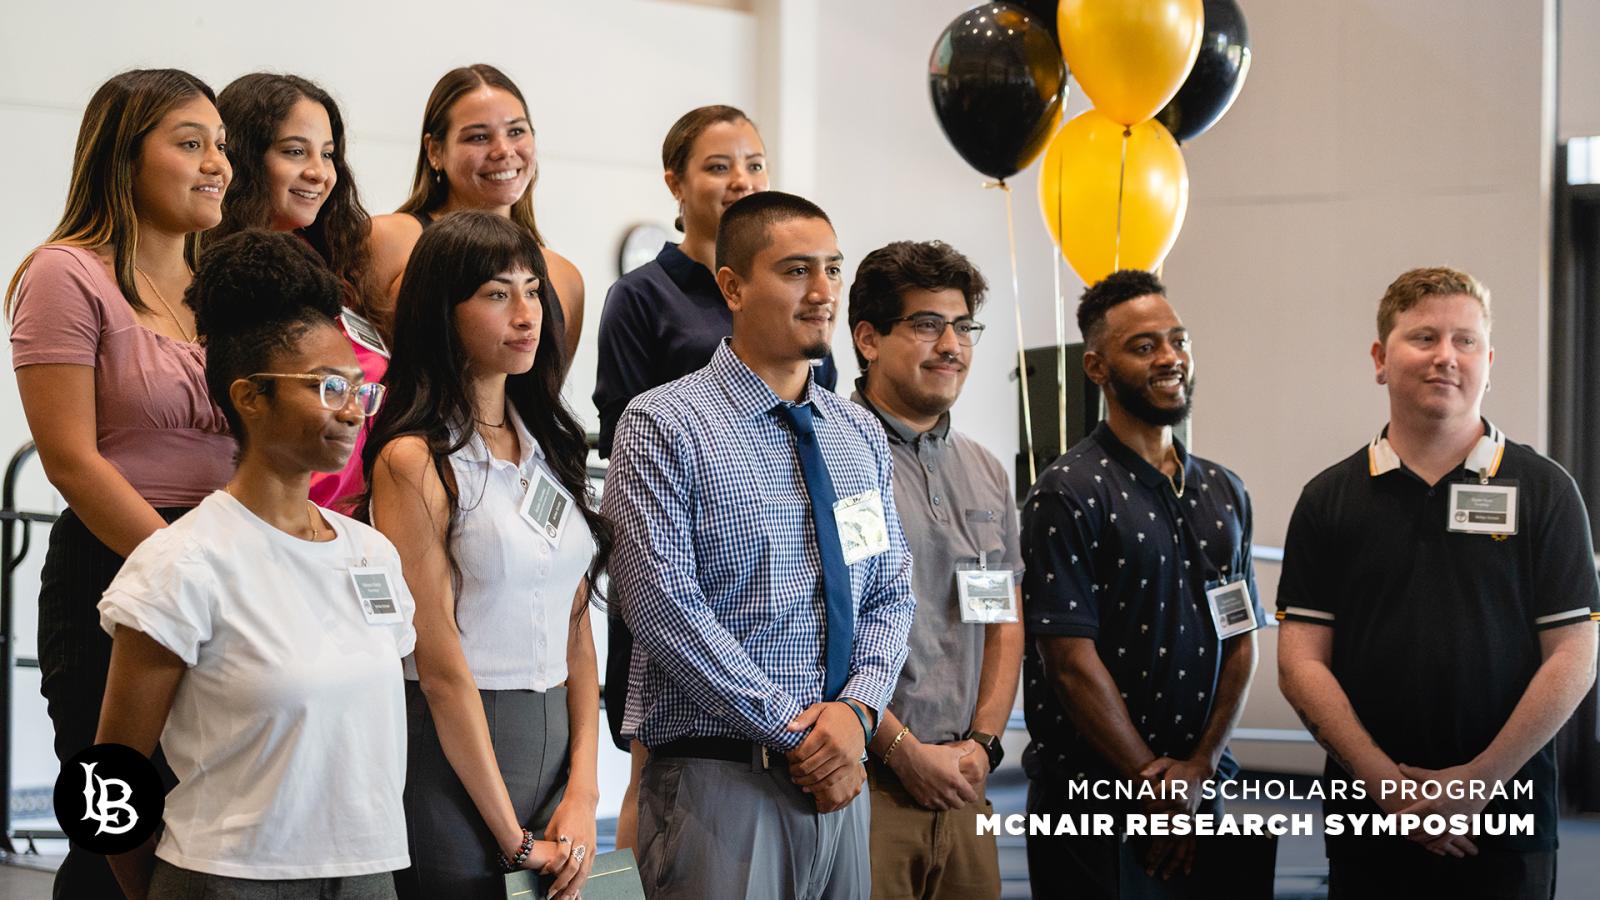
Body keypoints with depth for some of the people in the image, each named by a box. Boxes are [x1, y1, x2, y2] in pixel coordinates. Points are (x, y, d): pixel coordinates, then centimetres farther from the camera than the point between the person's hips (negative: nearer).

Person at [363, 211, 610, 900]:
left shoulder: (549, 443, 11)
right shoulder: (415, 461, -11)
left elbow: (576, 626, 8)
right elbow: (440, 663, -14)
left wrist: (582, 792, -3)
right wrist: (516, 839, -13)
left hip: (555, 740, 7)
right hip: (452, 752, -6)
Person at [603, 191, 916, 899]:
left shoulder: (861, 436, 13)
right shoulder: (664, 426, -7)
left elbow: (890, 593, 12)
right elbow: (661, 602, -14)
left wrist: (856, 710, -8)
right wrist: (795, 732, -14)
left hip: (838, 784, 6)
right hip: (717, 781, -5)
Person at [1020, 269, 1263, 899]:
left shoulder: (1224, 492, 11)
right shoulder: (1068, 494, -9)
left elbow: (1241, 642, 9)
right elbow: (1073, 661, -14)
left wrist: (1199, 768, -5)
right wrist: (1155, 785, -12)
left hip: (1200, 796, 5)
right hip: (1092, 797, -5)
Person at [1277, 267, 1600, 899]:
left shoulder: (1543, 490, 3)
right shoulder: (1329, 500, 7)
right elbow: (1301, 662, 1)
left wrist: (1481, 779, -12)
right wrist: (1387, 782, -11)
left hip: (1507, 830, -1)